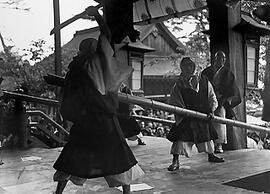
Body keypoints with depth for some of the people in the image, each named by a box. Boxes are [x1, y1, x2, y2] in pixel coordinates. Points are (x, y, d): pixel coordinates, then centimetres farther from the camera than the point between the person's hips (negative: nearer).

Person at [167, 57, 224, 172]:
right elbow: (173, 102, -4)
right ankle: (175, 161, -1)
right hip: (186, 119, -3)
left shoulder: (204, 82, 2)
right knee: (181, 138, -10)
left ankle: (211, 156, 39)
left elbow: (212, 98, 6)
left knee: (207, 136, 17)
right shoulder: (179, 85, -5)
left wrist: (211, 110, -6)